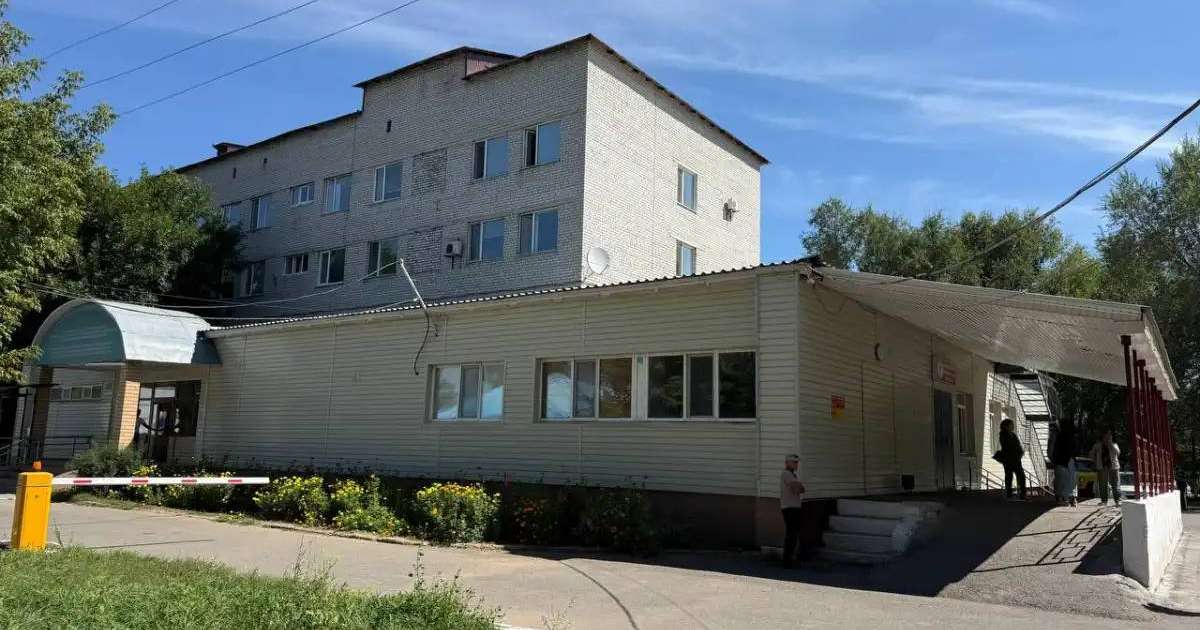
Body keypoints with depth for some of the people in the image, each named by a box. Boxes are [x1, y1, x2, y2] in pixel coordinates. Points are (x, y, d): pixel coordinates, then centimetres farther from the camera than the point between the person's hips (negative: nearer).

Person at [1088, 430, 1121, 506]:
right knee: (1103, 485, 2)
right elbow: (1092, 454, 20)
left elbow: (1117, 452, -11)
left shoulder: (1113, 444, 8)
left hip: (1113, 466, -1)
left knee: (1116, 484, -5)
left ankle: (1117, 500, -3)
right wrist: (1096, 461, 9)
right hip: (1102, 467, 1)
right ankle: (1104, 500, 7)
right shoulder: (1098, 445, 11)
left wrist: (1110, 444, -12)